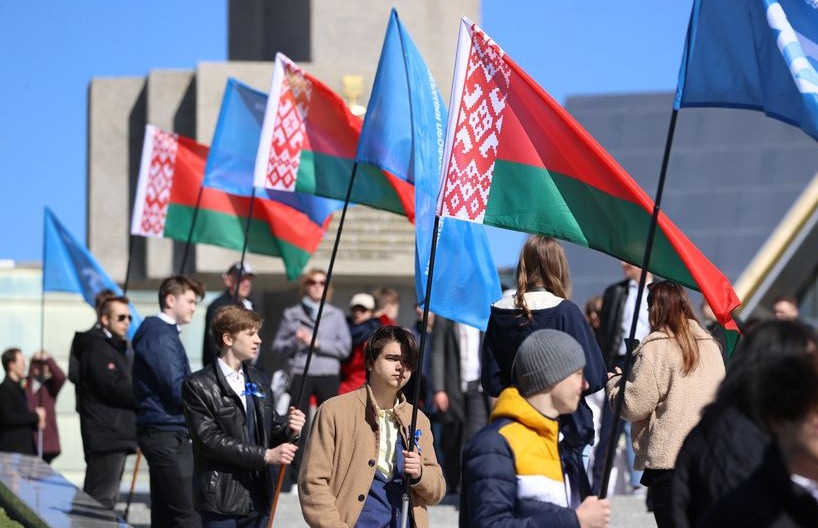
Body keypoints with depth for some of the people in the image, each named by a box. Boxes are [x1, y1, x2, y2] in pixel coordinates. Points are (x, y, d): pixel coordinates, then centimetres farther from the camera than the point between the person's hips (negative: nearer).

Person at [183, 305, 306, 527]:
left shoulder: (259, 380, 16)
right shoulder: (198, 386, -7)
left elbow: (267, 432, 15)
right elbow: (210, 440, -16)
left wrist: (287, 431, -9)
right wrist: (265, 455, -20)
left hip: (258, 498, 7)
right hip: (221, 500, -6)